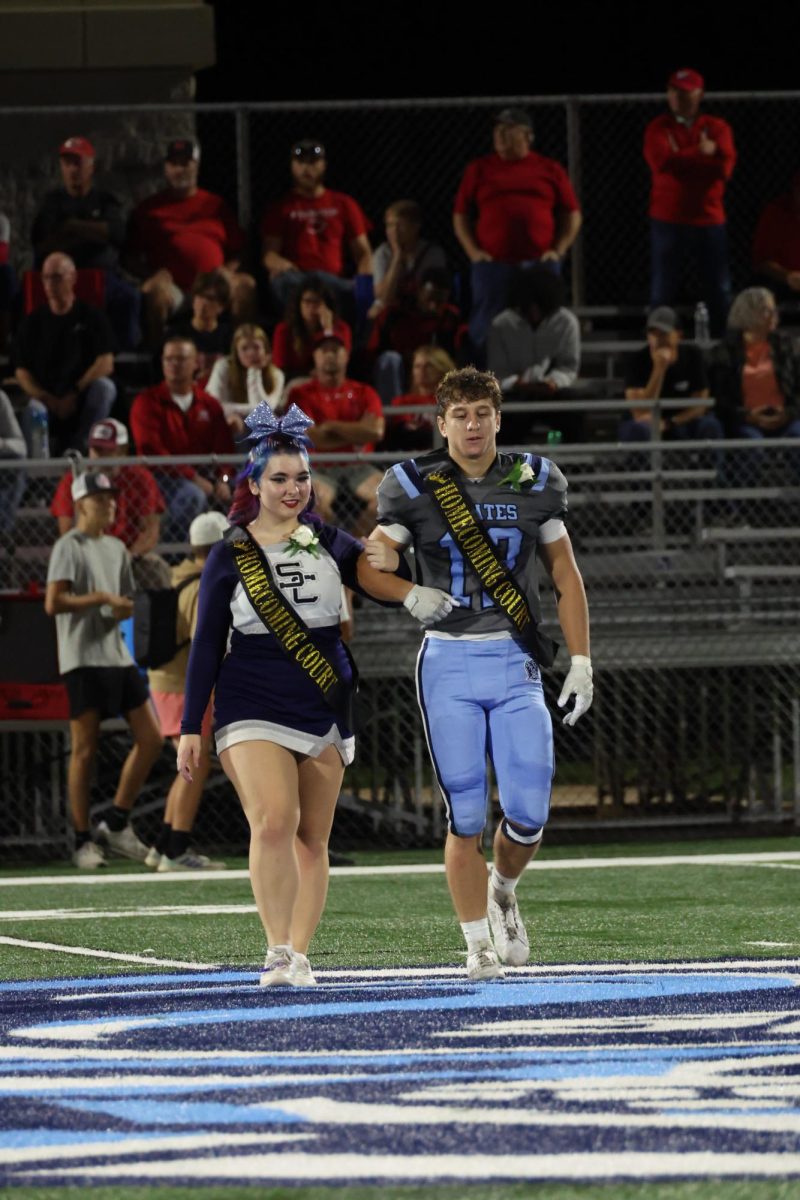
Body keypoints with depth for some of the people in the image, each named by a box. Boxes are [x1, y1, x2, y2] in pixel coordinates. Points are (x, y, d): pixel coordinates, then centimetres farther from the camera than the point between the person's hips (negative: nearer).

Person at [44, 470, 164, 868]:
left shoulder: (116, 548, 17)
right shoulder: (69, 547, -6)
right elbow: (53, 603, -17)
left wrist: (122, 608, -1)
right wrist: (101, 598, -15)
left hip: (117, 655, 7)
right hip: (83, 660, -7)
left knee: (150, 739, 1)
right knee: (84, 751, -4)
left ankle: (116, 825, 10)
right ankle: (83, 842, 1)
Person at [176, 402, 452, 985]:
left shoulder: (329, 542, 8)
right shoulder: (230, 556, 2)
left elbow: (369, 567, -10)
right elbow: (206, 645, 5)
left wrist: (413, 594, -32)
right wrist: (191, 727, 3)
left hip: (325, 711, 3)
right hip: (254, 711, -3)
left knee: (313, 837, 5)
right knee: (273, 821, -20)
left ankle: (300, 954, 12)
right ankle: (277, 950, -15)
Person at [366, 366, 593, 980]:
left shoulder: (533, 481, 6)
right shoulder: (414, 486, 1)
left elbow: (566, 576, 11)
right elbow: (381, 560, -3)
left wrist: (581, 662, 5)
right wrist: (380, 559, -27)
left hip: (516, 663, 1)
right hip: (449, 661, -1)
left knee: (528, 815, -8)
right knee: (466, 815, -4)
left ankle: (503, 890, 24)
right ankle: (478, 941, 10)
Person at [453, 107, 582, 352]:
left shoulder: (550, 169, 12)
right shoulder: (479, 169, 12)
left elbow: (572, 215, 14)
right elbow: (461, 215, 13)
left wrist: (559, 250, 1)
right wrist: (473, 251, -1)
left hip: (539, 264, 0)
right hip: (491, 265, 0)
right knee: (487, 330, -3)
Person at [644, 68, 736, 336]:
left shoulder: (718, 128, 6)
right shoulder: (658, 128, 4)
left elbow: (725, 167, -10)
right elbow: (661, 162, -16)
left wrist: (682, 159, -12)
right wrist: (702, 153, -11)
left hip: (710, 220, 1)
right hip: (668, 221, -1)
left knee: (720, 291, 4)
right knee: (662, 292, 0)